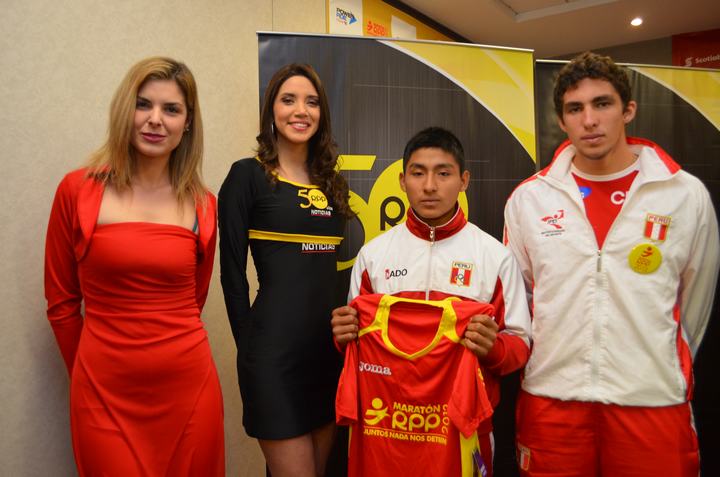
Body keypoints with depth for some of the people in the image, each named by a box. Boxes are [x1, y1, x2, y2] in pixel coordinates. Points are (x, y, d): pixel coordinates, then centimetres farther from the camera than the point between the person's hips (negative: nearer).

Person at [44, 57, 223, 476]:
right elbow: (61, 302, 3)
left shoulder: (203, 205, 1)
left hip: (189, 388, 2)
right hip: (106, 395, -2)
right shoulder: (79, 191, -4)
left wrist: (166, 354, 14)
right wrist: (92, 374, 11)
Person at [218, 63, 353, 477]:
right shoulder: (248, 175, -5)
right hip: (276, 349, -6)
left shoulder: (332, 182, 12)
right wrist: (250, 346, -5)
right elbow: (233, 271, -6)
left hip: (331, 344, 6)